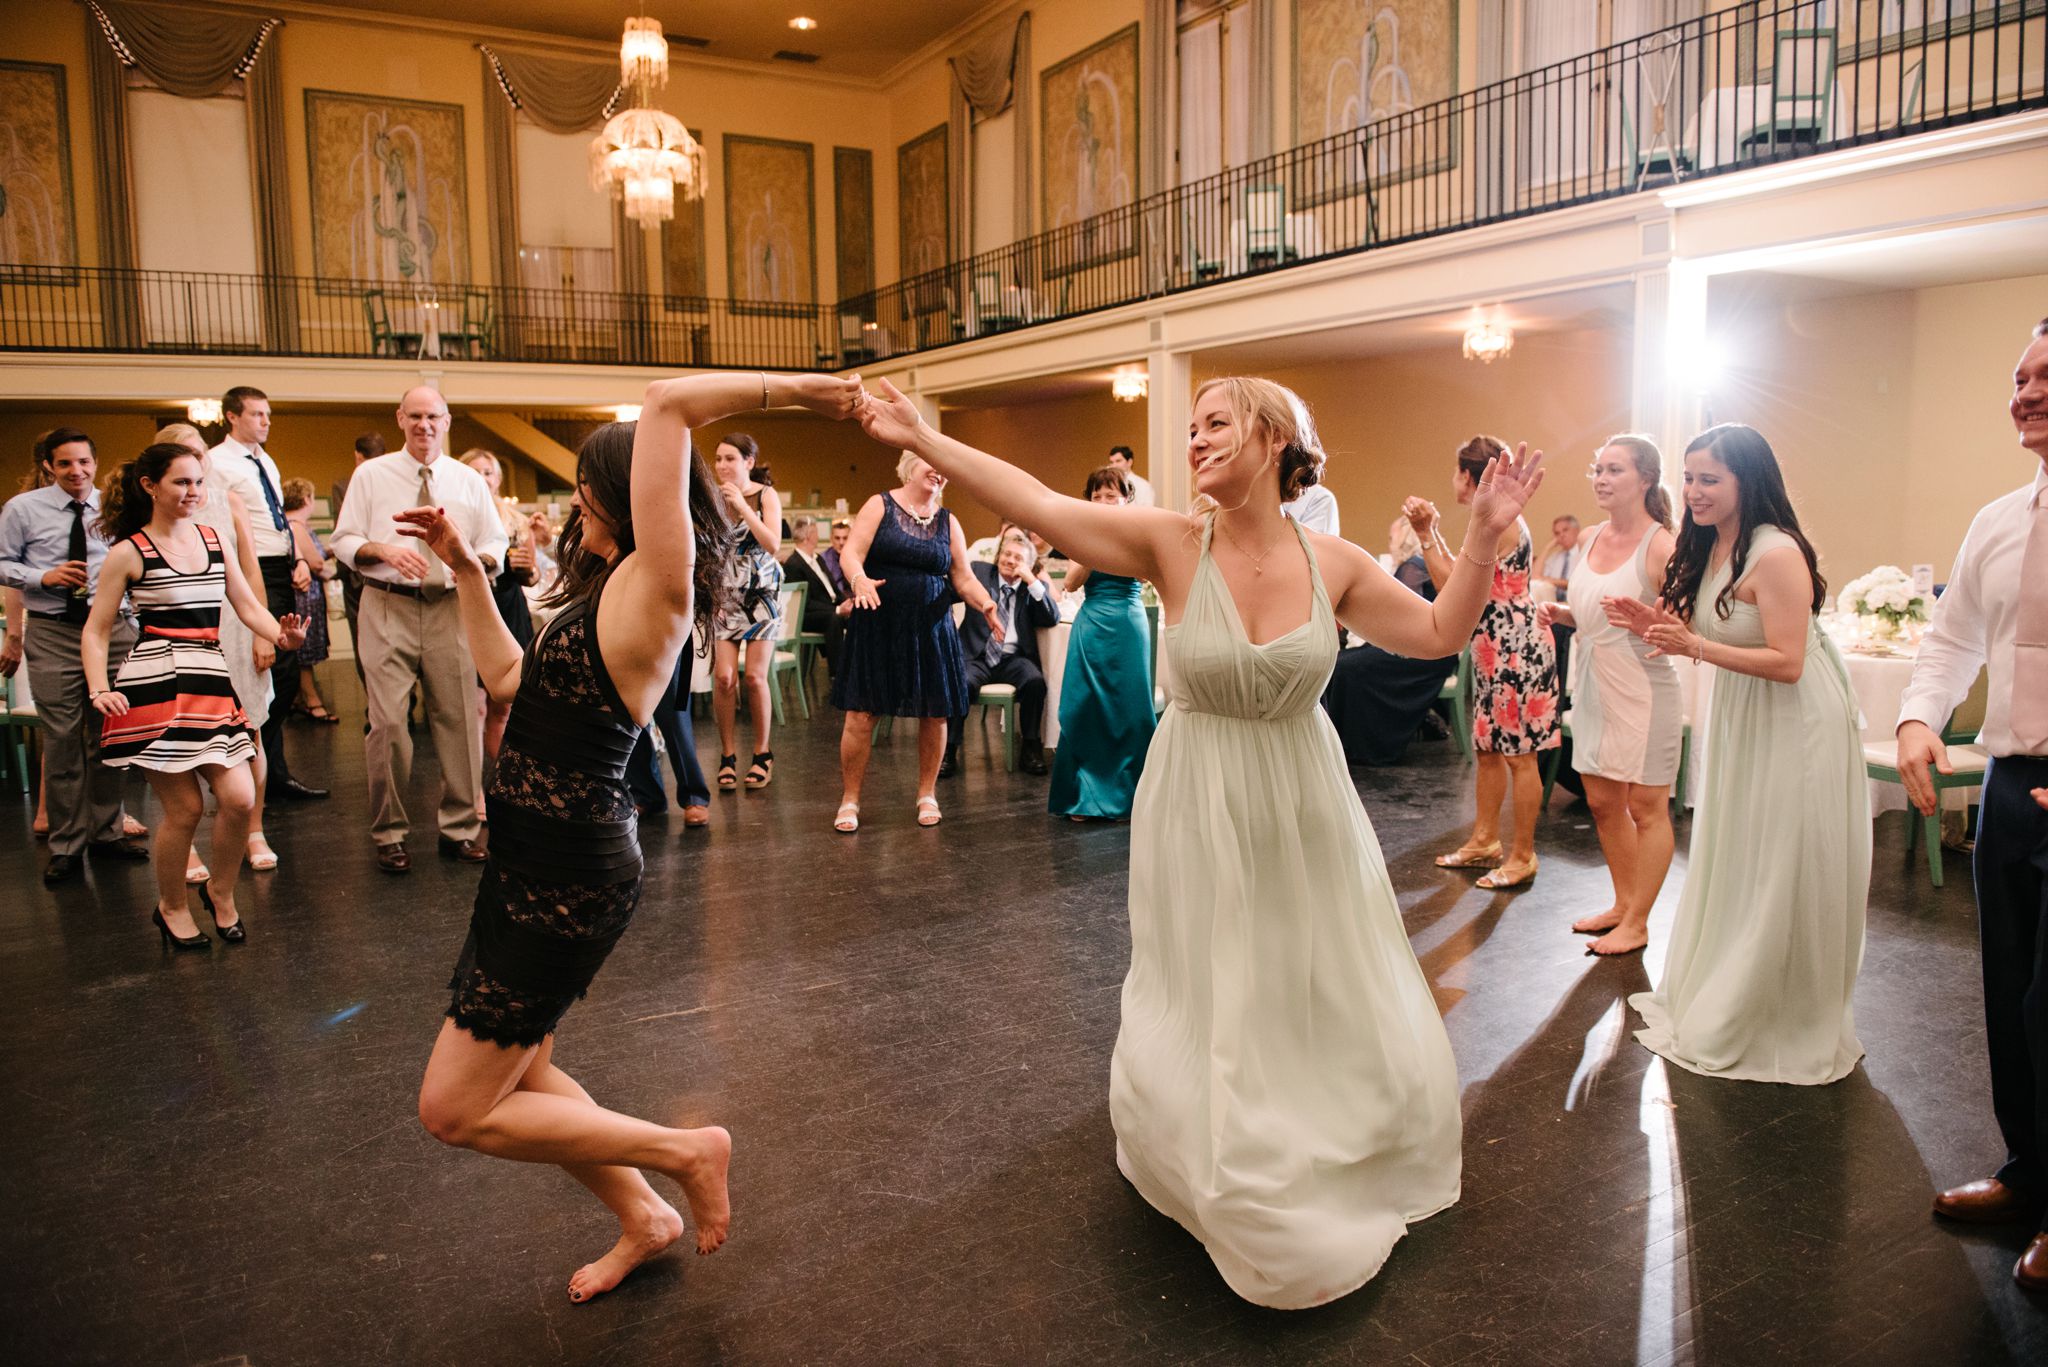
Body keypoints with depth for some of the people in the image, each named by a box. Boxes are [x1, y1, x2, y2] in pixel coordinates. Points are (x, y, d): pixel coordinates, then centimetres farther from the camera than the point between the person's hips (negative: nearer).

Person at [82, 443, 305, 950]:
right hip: (155, 686, -4)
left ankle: (221, 893, 21)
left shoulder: (213, 540, 12)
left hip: (211, 684, 4)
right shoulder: (129, 552, -1)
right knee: (184, 807, -2)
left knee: (239, 798, -5)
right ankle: (171, 907, 22)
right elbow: (96, 631, 2)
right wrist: (100, 690, -13)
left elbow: (249, 608, 10)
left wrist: (282, 637, -11)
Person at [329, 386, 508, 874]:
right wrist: (384, 550, -15)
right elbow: (344, 541, 6)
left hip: (450, 606, 2)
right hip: (388, 606, -1)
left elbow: (495, 544, 11)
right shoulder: (371, 475, 7)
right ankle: (390, 834, 8)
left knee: (459, 719, 2)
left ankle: (459, 828, 14)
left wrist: (476, 560, -12)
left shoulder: (470, 481, 10)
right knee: (388, 722, -5)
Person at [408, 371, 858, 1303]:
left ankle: (684, 1151, 10)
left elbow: (666, 403, -24)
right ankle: (645, 1221, 36)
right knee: (516, 1075, 21)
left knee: (455, 1110, 0)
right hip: (540, 861, 10)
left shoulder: (656, 586, -16)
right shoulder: (609, 594, 12)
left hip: (570, 875, -10)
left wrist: (794, 387, -21)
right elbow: (509, 679, 18)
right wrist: (466, 570, 19)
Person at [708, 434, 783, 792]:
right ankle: (727, 756, 4)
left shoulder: (765, 495, -4)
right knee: (724, 676, -9)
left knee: (755, 677, -5)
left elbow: (773, 545, -16)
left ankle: (762, 754, 11)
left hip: (761, 594, -2)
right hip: (723, 595, 2)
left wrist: (742, 506, -18)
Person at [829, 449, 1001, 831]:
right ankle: (849, 799, 10)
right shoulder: (880, 506, 1)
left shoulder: (947, 521, 10)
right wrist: (860, 580, -30)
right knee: (861, 715, -4)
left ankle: (927, 793, 24)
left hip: (930, 628, 3)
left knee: (934, 714, 5)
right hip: (877, 625, -3)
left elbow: (964, 578, 8)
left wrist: (984, 603, -12)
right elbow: (850, 553, -8)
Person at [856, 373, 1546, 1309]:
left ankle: (1326, 1169, 44)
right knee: (1207, 1011, 11)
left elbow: (1440, 634, 2)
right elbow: (1039, 504, -19)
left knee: (1328, 1003, 14)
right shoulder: (1173, 544, -13)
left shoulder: (1333, 563, -6)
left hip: (1303, 811, 2)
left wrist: (1485, 536, -10)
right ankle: (1222, 1174, 42)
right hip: (1199, 812, -2)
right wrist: (923, 441, -24)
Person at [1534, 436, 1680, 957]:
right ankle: (1623, 903, 33)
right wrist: (1559, 614, 2)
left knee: (1646, 807, 5)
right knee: (1602, 802, 16)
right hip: (1594, 684, 8)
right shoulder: (1589, 539, 7)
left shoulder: (1660, 546, -15)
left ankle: (1636, 923, 16)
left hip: (1643, 690, -8)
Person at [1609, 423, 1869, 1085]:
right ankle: (1720, 1001, 33)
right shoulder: (1710, 548, 5)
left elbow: (1787, 662, -25)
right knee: (1734, 867, 18)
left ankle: (1782, 1025, 20)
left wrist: (1693, 645, -29)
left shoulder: (1776, 554, -22)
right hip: (1739, 721, 9)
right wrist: (1657, 626, -3)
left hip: (1794, 726, -9)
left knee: (1779, 876, 3)